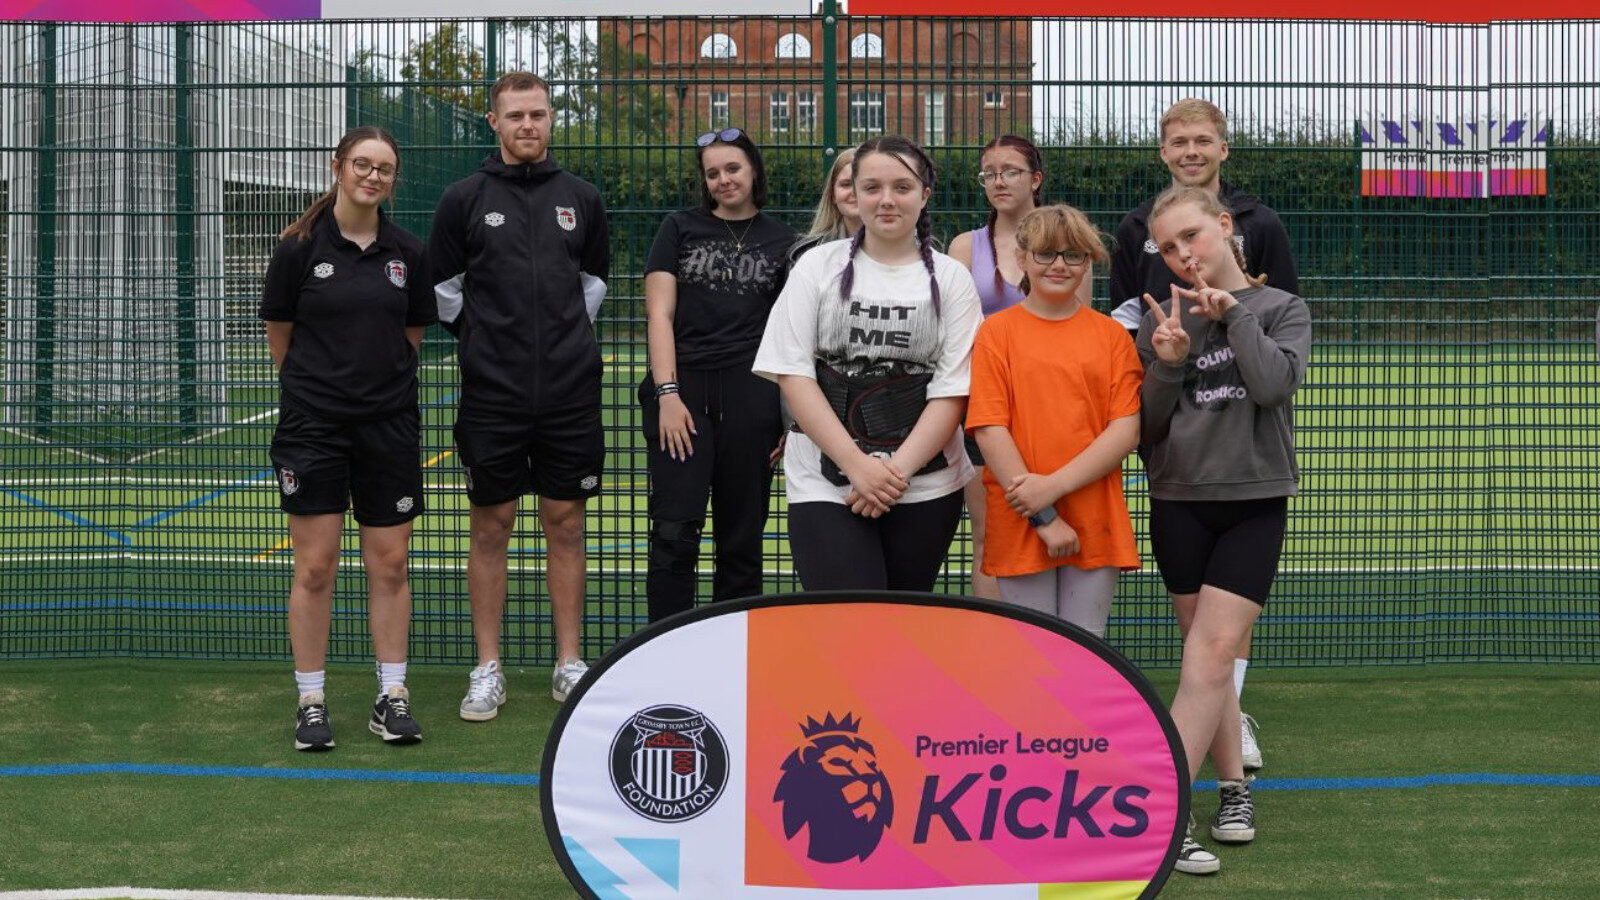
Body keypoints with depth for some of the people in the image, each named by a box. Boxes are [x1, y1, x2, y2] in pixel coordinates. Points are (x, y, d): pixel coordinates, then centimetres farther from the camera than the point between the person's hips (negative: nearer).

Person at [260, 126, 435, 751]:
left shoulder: (407, 253, 4)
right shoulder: (299, 247, -4)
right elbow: (280, 337, 5)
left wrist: (380, 380, 9)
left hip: (389, 427, 3)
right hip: (313, 428, -2)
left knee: (389, 564, 5)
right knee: (315, 567, -1)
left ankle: (392, 698, 14)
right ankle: (311, 701, 9)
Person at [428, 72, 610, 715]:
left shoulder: (581, 198, 8)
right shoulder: (465, 199, 0)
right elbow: (442, 288, 7)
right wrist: (484, 342, 9)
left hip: (570, 392, 2)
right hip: (492, 395, -2)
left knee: (566, 523, 7)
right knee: (491, 526, 3)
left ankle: (570, 664, 15)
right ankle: (488, 672, 10)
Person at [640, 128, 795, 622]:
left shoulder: (782, 242, 12)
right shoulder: (680, 229, 10)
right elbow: (659, 314, 3)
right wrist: (667, 394, -8)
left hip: (752, 395, 1)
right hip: (683, 387, -1)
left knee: (742, 538, 5)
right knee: (674, 531, -10)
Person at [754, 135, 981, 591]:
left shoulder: (950, 279, 6)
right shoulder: (819, 266, 5)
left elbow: (953, 390, 0)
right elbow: (792, 372, -2)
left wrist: (898, 470, -13)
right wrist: (857, 465, -12)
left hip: (925, 483, 1)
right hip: (825, 482, -1)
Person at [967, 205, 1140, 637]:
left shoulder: (1111, 335, 8)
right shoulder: (996, 331, 3)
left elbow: (1126, 431, 1)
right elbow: (989, 430, -5)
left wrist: (1055, 485, -12)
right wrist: (1043, 518, -11)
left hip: (1095, 524, 1)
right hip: (1020, 524, -1)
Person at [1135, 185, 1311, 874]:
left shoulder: (1282, 310, 3)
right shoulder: (1165, 320, 7)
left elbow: (1273, 384, -14)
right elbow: (1144, 427, 5)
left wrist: (1232, 312, -10)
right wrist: (1168, 365, -11)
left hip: (1254, 502, -2)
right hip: (1179, 503, 2)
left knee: (1212, 651, -12)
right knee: (1208, 654, 5)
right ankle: (1233, 787, 19)